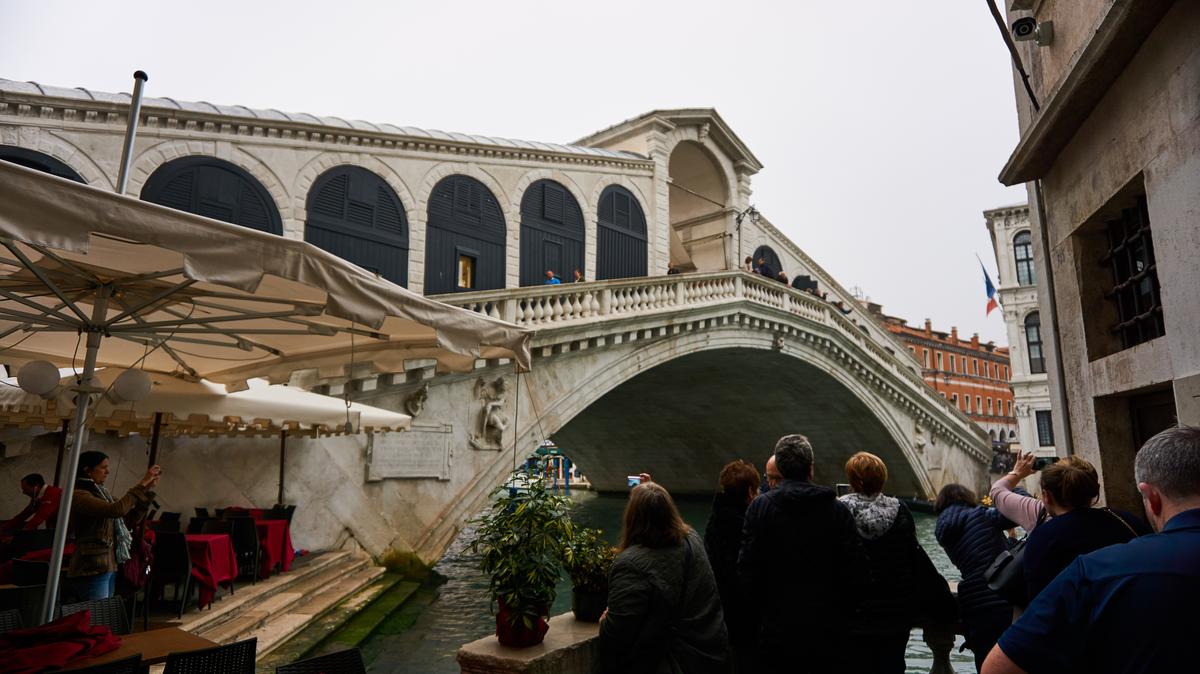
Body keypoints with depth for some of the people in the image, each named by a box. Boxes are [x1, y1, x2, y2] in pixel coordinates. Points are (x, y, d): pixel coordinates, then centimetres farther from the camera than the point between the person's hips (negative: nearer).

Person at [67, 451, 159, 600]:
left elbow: (129, 510, 19)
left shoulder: (100, 493, 15)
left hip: (109, 566, 9)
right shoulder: (79, 496, -13)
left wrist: (148, 488, 6)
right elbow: (117, 510, -28)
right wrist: (142, 483, -23)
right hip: (92, 568, -9)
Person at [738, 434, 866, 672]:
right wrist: (844, 615, 9)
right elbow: (856, 572, -5)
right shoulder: (837, 509, -5)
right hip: (827, 628, 2)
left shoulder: (760, 507, -9)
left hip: (778, 627, -1)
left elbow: (747, 569, -11)